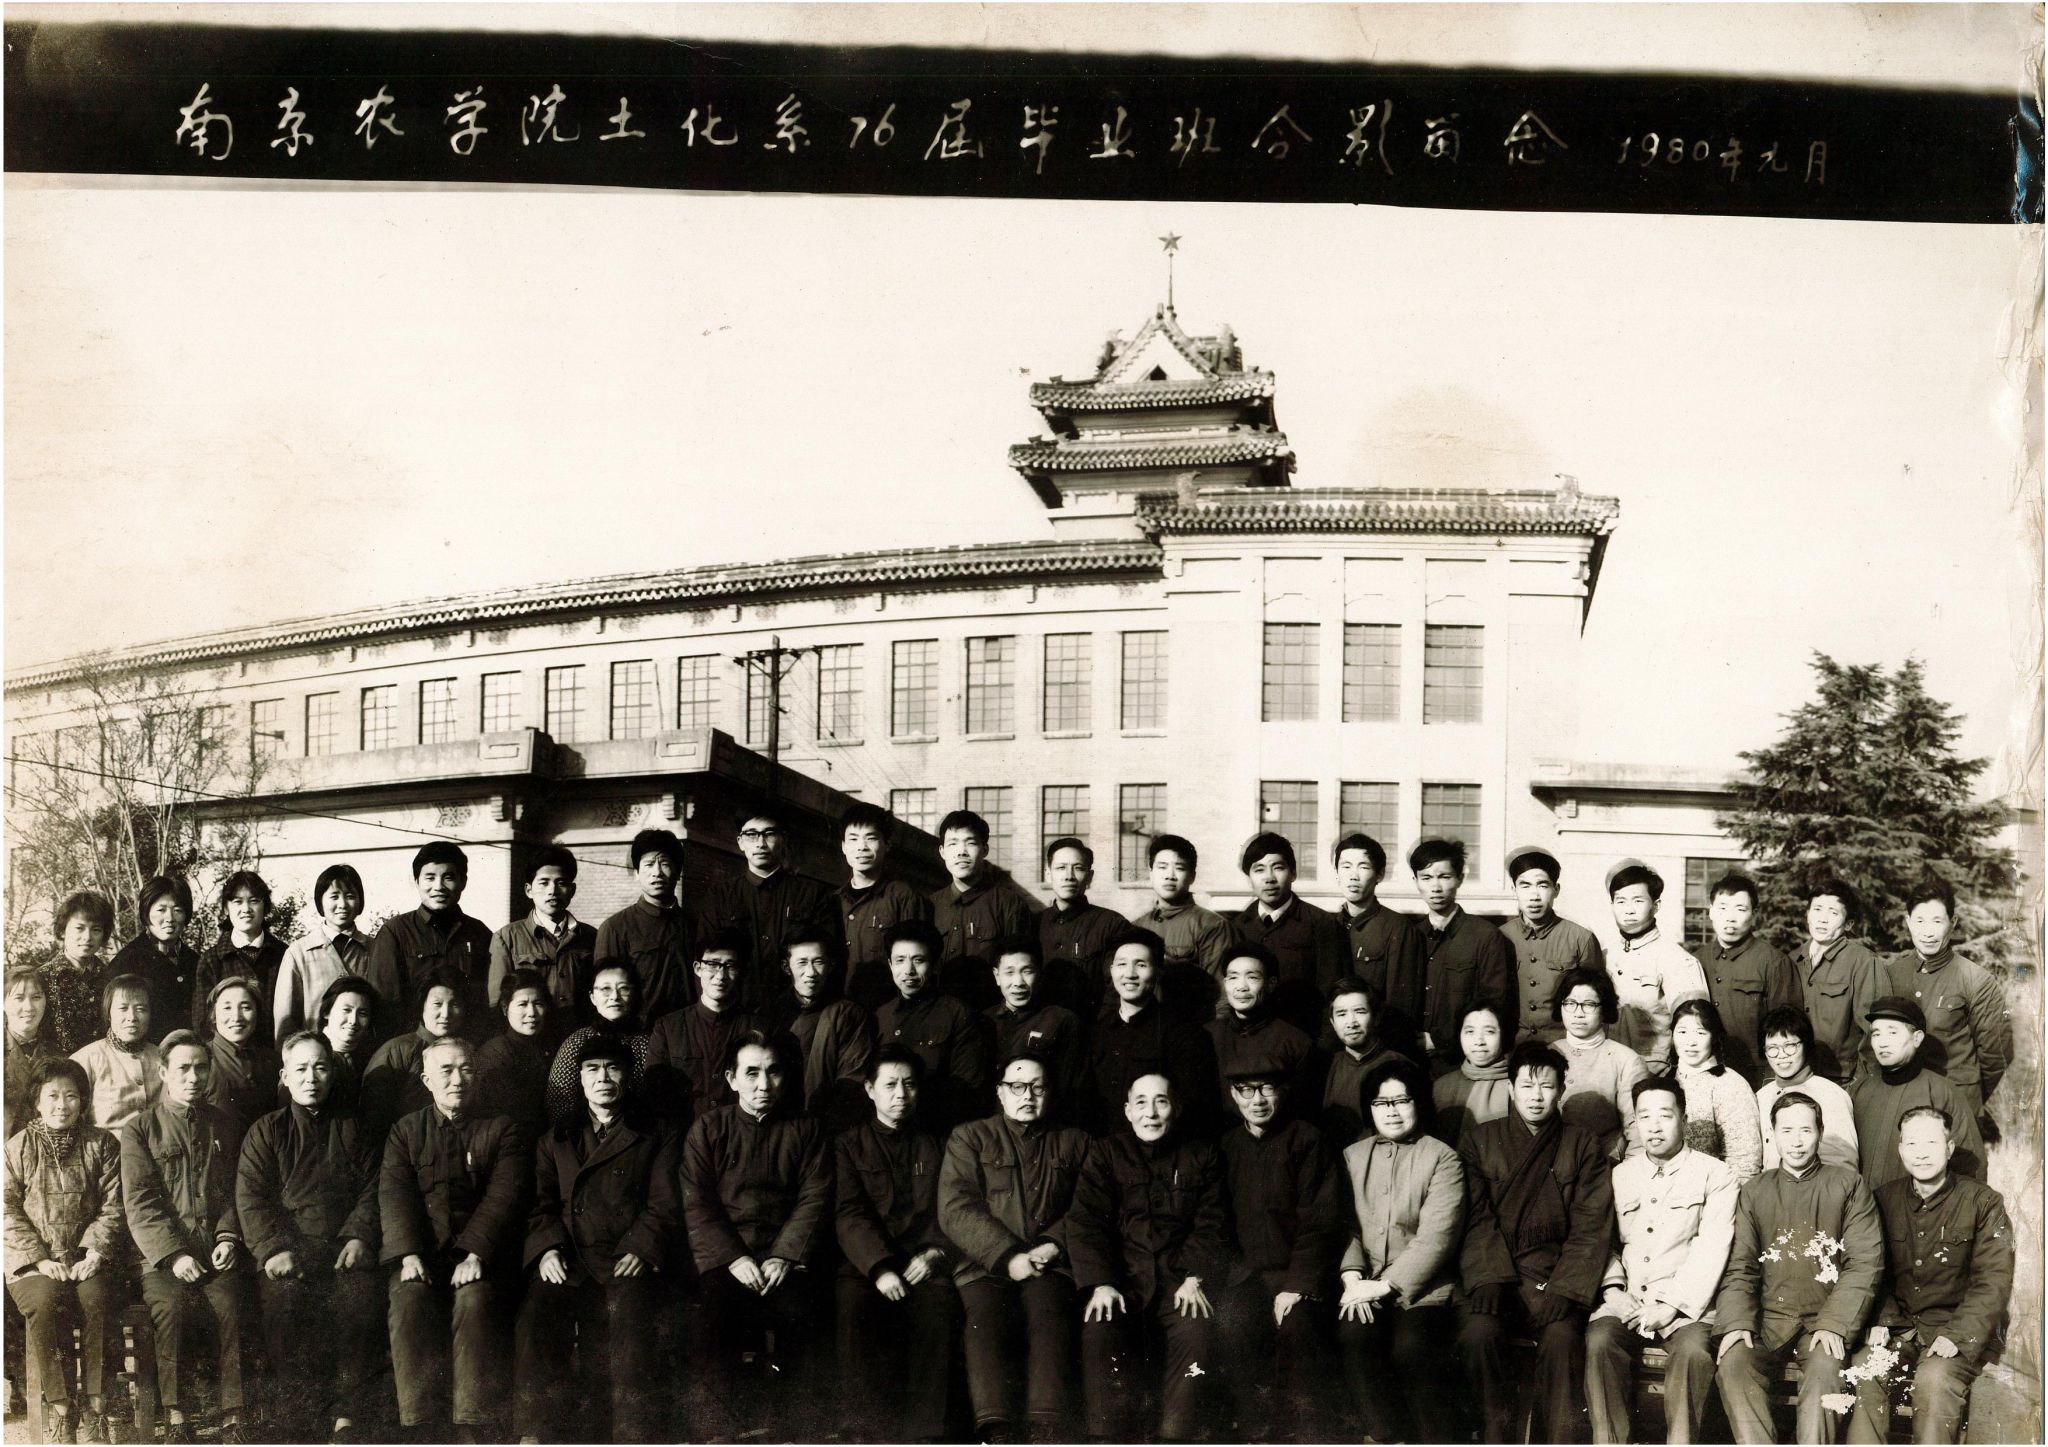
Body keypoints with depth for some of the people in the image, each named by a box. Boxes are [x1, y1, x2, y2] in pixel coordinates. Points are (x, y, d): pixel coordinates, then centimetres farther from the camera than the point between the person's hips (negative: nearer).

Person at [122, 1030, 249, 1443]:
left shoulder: (225, 1129, 19)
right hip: (161, 1256, -2)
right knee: (169, 1305, -31)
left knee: (230, 1305, -27)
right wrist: (173, 1254, -12)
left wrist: (228, 1238, 0)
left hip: (216, 1254, 2)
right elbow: (140, 1204, -1)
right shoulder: (140, 1129, 8)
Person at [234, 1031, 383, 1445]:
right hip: (288, 1251, -1)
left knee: (362, 1299, -31)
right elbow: (250, 1197, 5)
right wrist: (273, 1249, -11)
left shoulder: (352, 1128, 20)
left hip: (343, 1250, 1)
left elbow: (373, 1189, 14)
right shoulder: (265, 1132, 16)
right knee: (285, 1302, -33)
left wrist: (360, 1236, -4)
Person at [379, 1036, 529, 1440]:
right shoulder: (405, 1132, 20)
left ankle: (481, 1426, -35)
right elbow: (395, 1194, 5)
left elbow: (505, 1197, 0)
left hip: (481, 1254, -1)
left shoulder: (502, 1131, 14)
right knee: (411, 1301, -31)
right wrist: (409, 1253, -13)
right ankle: (426, 1428, -34)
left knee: (475, 1301, -33)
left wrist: (475, 1254, -16)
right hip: (422, 1254, 1)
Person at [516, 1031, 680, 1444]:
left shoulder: (657, 1135, 16)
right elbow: (541, 1204, 16)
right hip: (568, 1259, 2)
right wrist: (548, 1248, -4)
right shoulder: (555, 1139, 25)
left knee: (630, 1309, -34)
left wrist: (639, 1250, -11)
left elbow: (664, 1204, 6)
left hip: (628, 1260, -2)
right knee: (540, 1306, -31)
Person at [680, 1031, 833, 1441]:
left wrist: (785, 1256, -11)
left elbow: (815, 1200, 4)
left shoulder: (805, 1130, 14)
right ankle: (716, 1425, -13)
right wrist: (733, 1257, -11)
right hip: (724, 1259, 0)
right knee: (711, 1315, -30)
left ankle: (789, 1423, -14)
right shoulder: (708, 1129, 12)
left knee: (798, 1311, -30)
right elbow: (696, 1205, 3)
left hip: (785, 1257, 0)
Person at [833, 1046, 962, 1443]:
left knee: (938, 1312, -33)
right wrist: (880, 1267, -14)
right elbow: (849, 1216, 2)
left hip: (925, 1265, 1)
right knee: (853, 1311, -34)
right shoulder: (850, 1146, 16)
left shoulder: (936, 1147, 23)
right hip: (866, 1265, -1)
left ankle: (924, 1434, -35)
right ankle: (880, 1434, -36)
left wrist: (936, 1253, -7)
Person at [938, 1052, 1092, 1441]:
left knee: (1050, 1317, -32)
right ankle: (997, 1433, -38)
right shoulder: (970, 1138, 16)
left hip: (1050, 1265, 1)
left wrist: (1053, 1246, -7)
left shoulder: (1072, 1142, 22)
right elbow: (955, 1210, 3)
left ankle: (1048, 1434, -40)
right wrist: (1008, 1257, -9)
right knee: (986, 1321, -32)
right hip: (985, 1265, -1)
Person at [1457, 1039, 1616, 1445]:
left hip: (1556, 1277, -1)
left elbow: (1590, 1229, 1)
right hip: (1498, 1275, 1)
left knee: (1561, 1339, -30)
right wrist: (1489, 1282, -13)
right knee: (1478, 1332, -28)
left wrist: (1564, 1292, -12)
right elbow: (1478, 1221, 3)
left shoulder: (1582, 1145, 9)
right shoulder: (1484, 1140, 12)